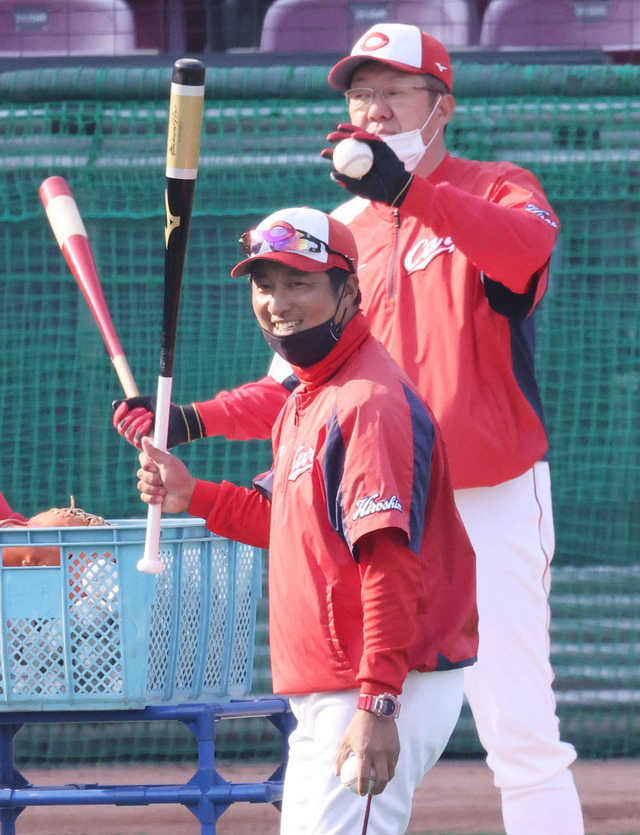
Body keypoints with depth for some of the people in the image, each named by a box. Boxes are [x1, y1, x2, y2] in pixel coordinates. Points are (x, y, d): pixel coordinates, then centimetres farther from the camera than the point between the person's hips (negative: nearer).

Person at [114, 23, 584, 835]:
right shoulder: (339, 231, 13)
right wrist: (193, 421, 0)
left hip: (491, 501, -6)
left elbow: (528, 248, -29)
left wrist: (410, 191, -44)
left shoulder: (498, 191, -3)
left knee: (519, 733, -10)